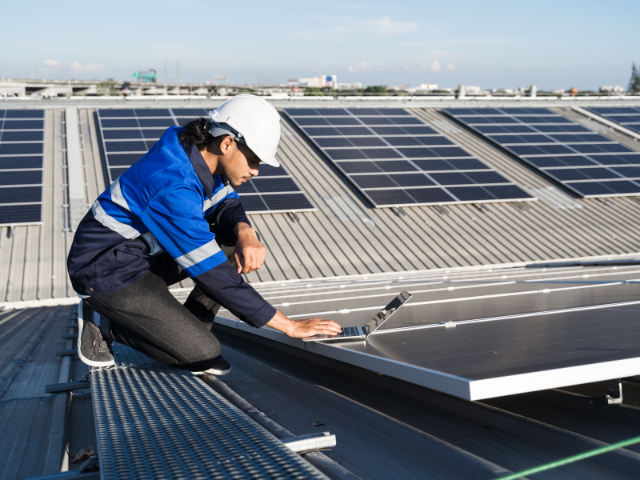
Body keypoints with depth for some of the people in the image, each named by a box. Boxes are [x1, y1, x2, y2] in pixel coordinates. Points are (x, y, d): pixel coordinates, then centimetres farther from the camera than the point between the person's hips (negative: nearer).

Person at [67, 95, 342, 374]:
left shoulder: (201, 153, -5)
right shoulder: (174, 188, -32)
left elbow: (226, 204, 7)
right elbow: (212, 272, -32)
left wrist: (244, 231, -21)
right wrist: (289, 325, -30)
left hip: (144, 252, 9)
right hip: (106, 270, -9)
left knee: (236, 240, -2)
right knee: (203, 354, -14)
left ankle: (185, 332, 4)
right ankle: (104, 322, 2)